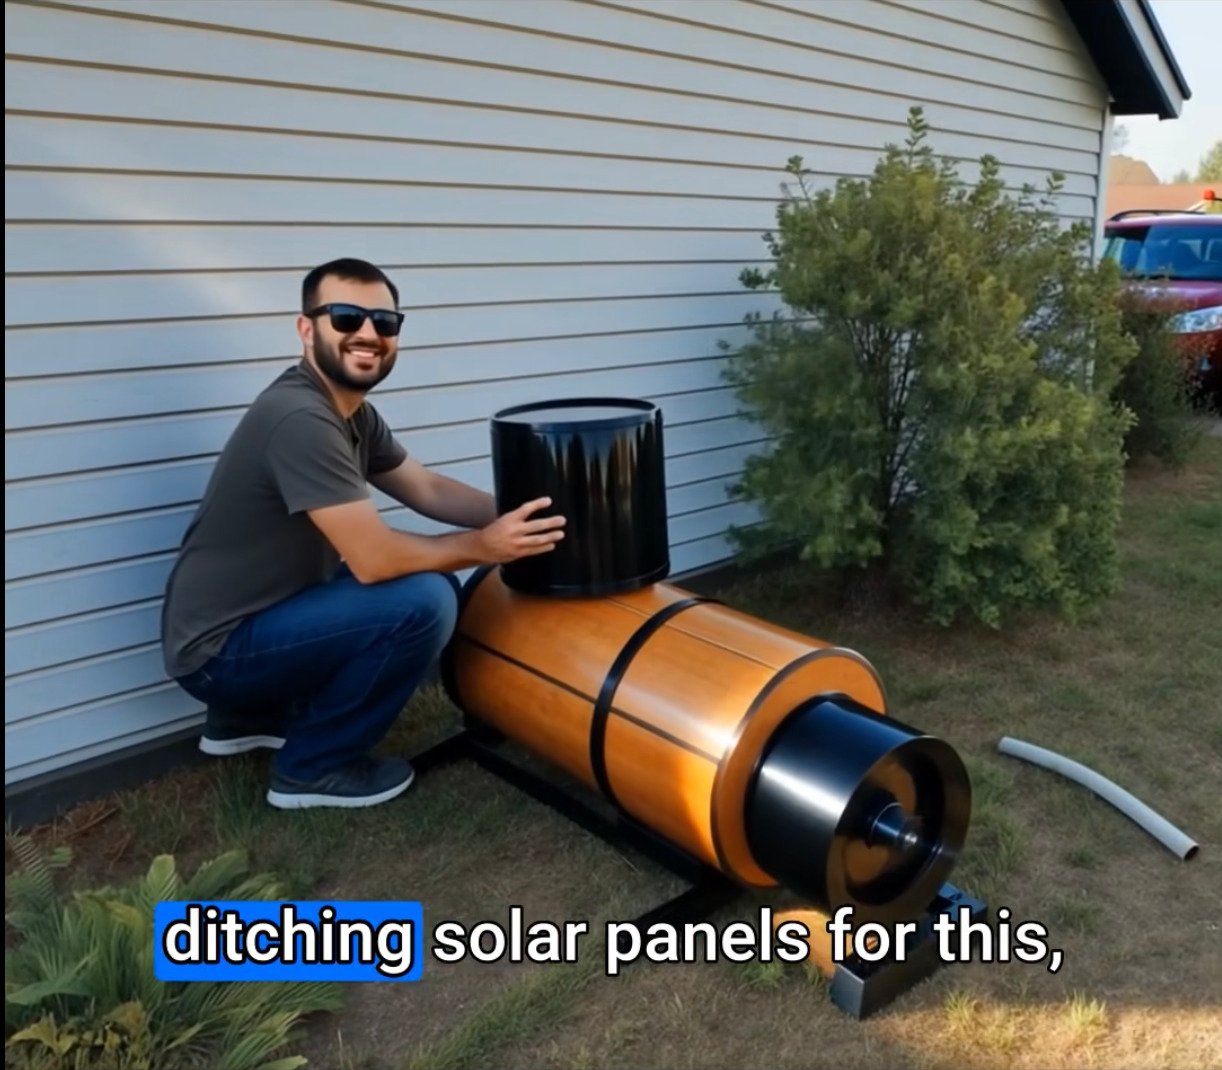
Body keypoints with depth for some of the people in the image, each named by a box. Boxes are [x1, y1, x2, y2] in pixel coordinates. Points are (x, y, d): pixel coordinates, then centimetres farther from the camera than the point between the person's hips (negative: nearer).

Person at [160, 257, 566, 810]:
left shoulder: (355, 412, 5)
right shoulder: (300, 417, -25)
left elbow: (429, 490, 11)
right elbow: (375, 558, -26)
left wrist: (512, 515, -3)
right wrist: (483, 546, -14)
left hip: (259, 615, 10)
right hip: (219, 650, -9)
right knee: (423, 602, -22)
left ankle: (252, 715, 19)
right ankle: (312, 766, 0)